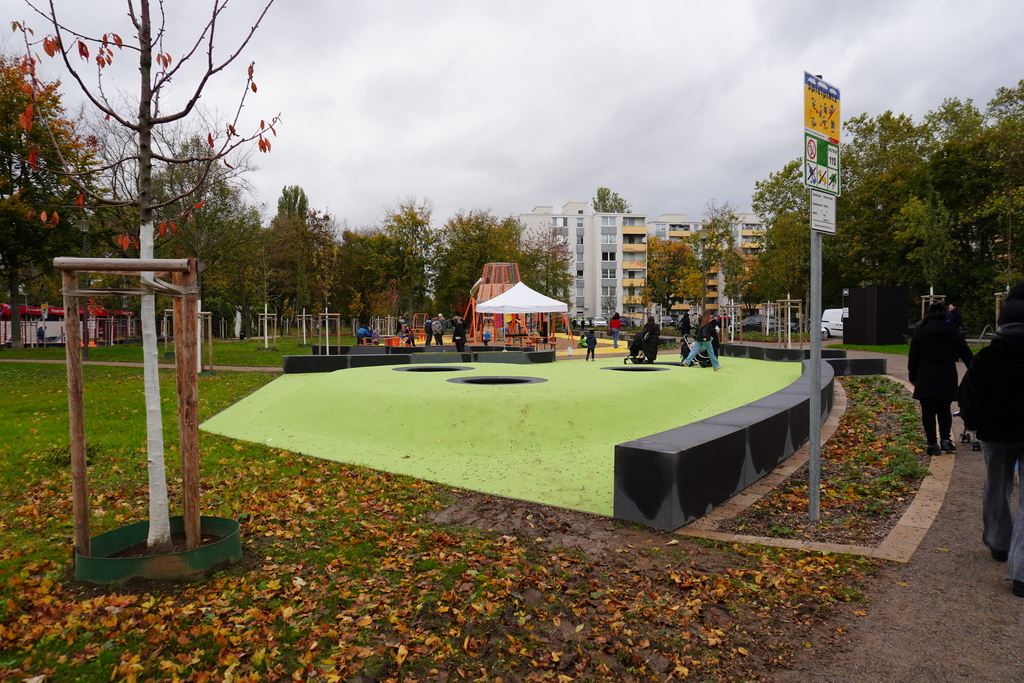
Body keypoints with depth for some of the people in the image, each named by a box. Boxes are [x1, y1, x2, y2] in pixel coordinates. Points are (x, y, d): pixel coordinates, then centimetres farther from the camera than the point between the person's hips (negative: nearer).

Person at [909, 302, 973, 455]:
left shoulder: (920, 332, 1)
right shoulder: (952, 331, 4)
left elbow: (913, 357, 2)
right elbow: (966, 353, 10)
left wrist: (913, 377, 10)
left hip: (926, 378, -2)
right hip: (947, 378, 2)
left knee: (928, 411, 1)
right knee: (944, 409, 15)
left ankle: (933, 444, -1)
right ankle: (945, 439, 5)